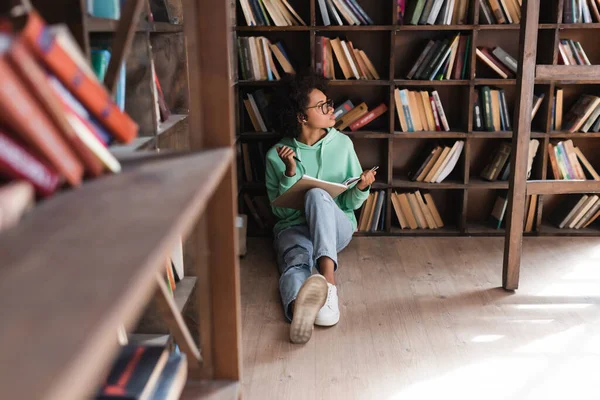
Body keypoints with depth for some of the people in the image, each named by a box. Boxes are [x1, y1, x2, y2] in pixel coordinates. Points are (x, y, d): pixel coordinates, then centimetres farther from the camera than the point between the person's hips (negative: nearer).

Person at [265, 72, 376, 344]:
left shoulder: (342, 144, 5)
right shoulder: (277, 155, 0)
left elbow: (350, 204, 8)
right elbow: (281, 210, -1)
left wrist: (361, 188, -15)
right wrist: (290, 173, -15)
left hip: (336, 227, 1)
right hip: (294, 227, 0)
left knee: (317, 195, -34)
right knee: (297, 263, -36)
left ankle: (327, 279, -54)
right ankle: (301, 308, -71)